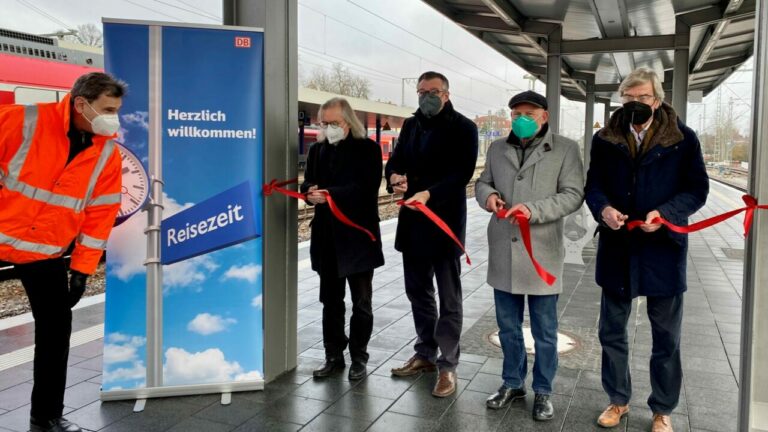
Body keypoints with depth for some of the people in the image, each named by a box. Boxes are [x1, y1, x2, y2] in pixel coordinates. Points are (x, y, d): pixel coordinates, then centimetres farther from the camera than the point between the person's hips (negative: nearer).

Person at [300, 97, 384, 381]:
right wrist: (311, 192, -14)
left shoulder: (367, 148, -6)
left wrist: (329, 194, -27)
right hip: (327, 236, 5)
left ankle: (359, 358, 20)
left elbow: (366, 188, -17)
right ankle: (333, 356, 26)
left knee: (361, 303, 6)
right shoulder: (317, 149, 11)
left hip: (358, 236, -5)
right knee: (331, 301, 13)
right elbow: (308, 181, 10)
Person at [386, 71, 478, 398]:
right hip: (412, 222, 6)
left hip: (446, 222, -6)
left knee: (449, 298, 3)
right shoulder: (411, 125, 13)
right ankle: (425, 354, 31)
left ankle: (447, 365, 13)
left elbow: (462, 173, -16)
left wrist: (429, 194, -30)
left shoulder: (463, 128, -5)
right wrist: (395, 177, -12)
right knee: (418, 291, 16)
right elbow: (395, 160, 12)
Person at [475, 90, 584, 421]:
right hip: (503, 253, 4)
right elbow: (482, 182, 16)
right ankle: (513, 382, 34)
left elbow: (573, 194, -9)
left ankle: (543, 391, 27)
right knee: (507, 325, 16)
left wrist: (534, 210, -23)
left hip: (542, 254, -4)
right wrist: (488, 194, -8)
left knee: (544, 331, 9)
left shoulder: (566, 149, -3)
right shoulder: (497, 148, 10)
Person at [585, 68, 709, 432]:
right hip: (617, 247, 2)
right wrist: (603, 209, -16)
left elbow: (697, 189, -3)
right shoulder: (605, 138, 1)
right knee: (612, 330, 12)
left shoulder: (682, 138, -5)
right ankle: (618, 400, 31)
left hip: (663, 248, -2)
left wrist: (665, 213, -20)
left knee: (666, 336, 10)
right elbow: (593, 185, 5)